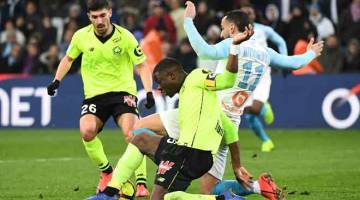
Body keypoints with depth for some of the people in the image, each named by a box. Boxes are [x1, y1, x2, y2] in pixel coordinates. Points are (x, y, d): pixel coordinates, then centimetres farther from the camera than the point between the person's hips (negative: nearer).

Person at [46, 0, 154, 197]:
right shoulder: (81, 36, -3)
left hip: (123, 91, -2)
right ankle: (107, 172, 3)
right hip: (94, 93, 2)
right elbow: (68, 59, 17)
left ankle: (142, 182, -16)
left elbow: (141, 66, -4)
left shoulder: (124, 37, -10)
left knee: (130, 133, -24)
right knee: (86, 131, -22)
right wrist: (57, 80, 3)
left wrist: (149, 92, -17)